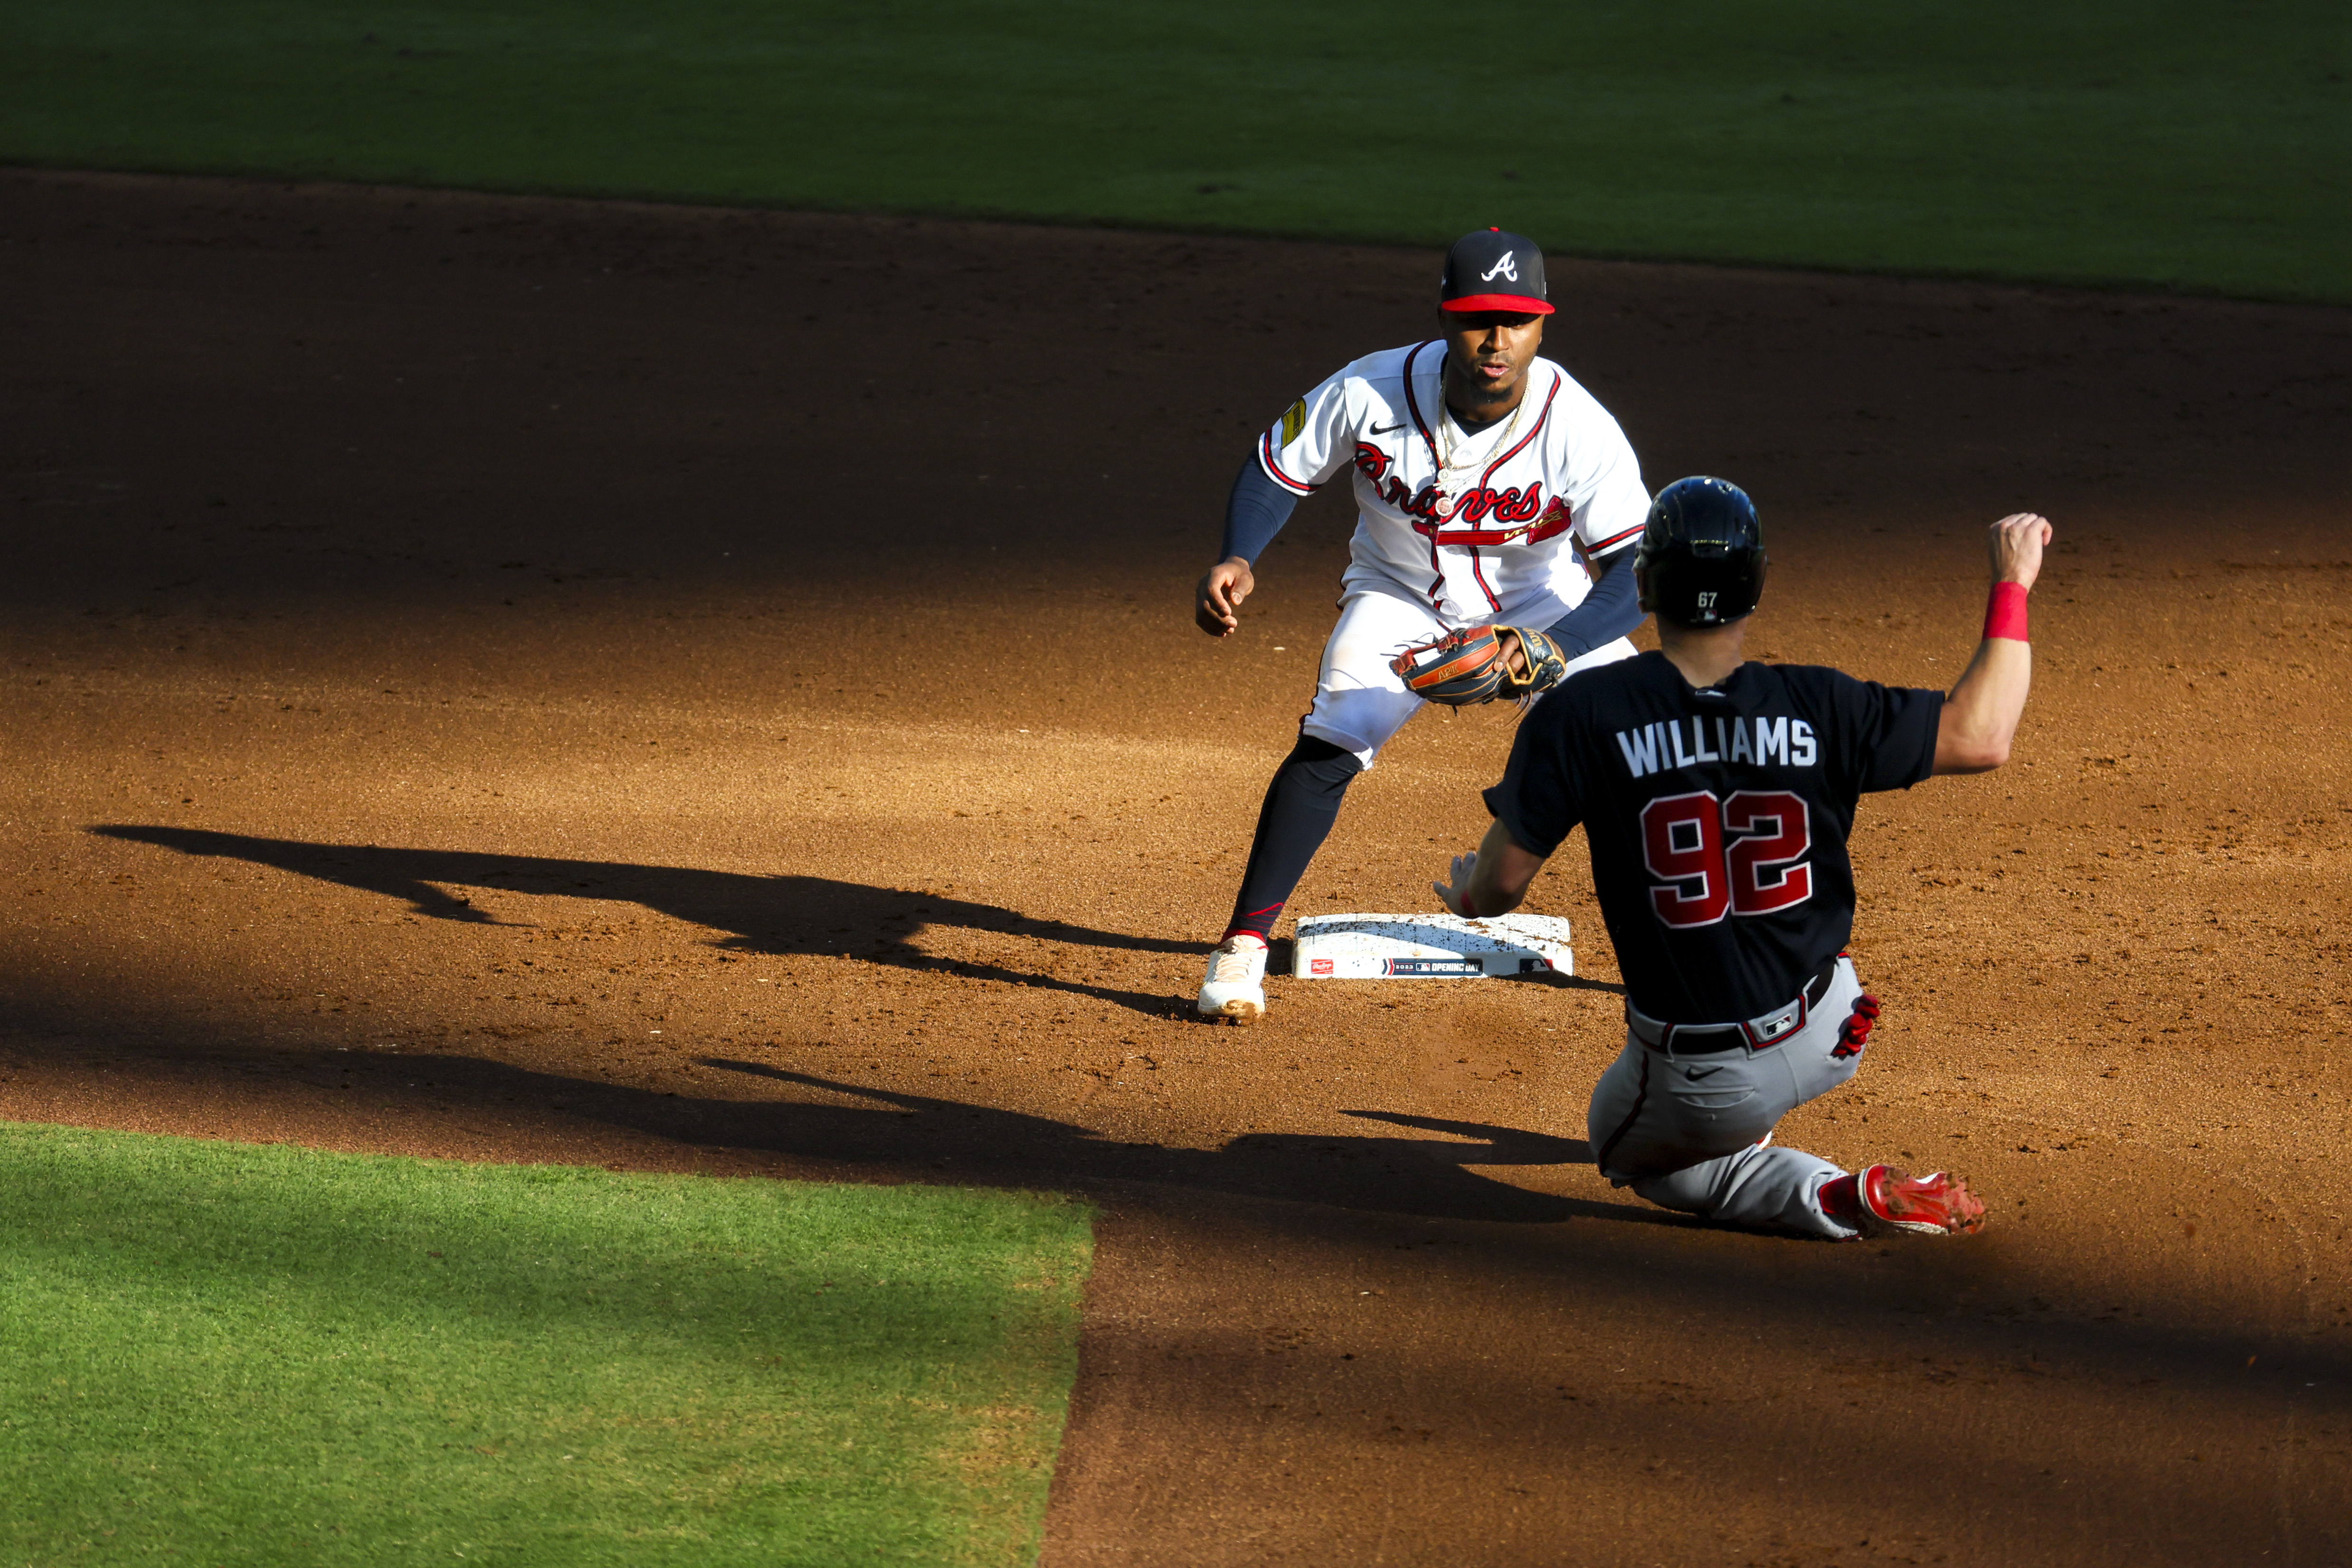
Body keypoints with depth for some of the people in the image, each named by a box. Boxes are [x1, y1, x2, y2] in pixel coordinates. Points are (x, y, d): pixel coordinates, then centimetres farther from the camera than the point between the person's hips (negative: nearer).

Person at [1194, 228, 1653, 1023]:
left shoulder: (1581, 428, -31)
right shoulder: (1369, 392, -27)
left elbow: (1635, 573, -33)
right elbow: (1277, 468, -11)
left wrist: (1546, 649, -50)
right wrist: (1238, 560, -30)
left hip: (1545, 603, 0)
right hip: (1401, 593, 0)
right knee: (1329, 744, -20)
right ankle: (1242, 948, -10)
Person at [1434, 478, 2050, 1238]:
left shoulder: (1583, 716, -16)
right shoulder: (1818, 708, -13)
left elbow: (1502, 882, -11)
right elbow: (1980, 736, -5)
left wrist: (1468, 896, 14)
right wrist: (2012, 585, 6)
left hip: (1694, 1084, -4)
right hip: (1826, 1043, 4)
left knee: (1631, 1147, 28)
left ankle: (1831, 1198, 2)